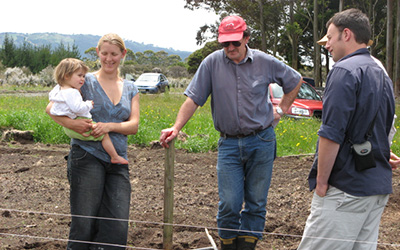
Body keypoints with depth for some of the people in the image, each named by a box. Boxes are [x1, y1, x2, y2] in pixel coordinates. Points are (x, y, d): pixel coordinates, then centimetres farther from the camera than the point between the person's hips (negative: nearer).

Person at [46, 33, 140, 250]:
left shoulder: (130, 89, 16)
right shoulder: (86, 82, 3)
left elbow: (134, 125, 5)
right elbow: (51, 108, -1)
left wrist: (110, 126, -14)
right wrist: (70, 123, -21)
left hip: (118, 161, 4)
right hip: (88, 157, -4)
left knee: (117, 227, -4)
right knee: (84, 223, -4)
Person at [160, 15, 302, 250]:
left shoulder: (265, 62, -1)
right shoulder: (212, 63, -3)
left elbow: (295, 81, 16)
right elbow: (193, 99, -4)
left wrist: (281, 109, 12)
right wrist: (176, 127, -15)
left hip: (261, 141, 1)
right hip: (229, 143, 0)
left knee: (256, 202, 6)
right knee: (229, 204, -3)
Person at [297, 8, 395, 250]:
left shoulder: (345, 70, -13)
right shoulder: (382, 74, 16)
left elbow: (332, 134, -20)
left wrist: (321, 182, -13)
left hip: (345, 189, -9)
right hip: (379, 186, 9)